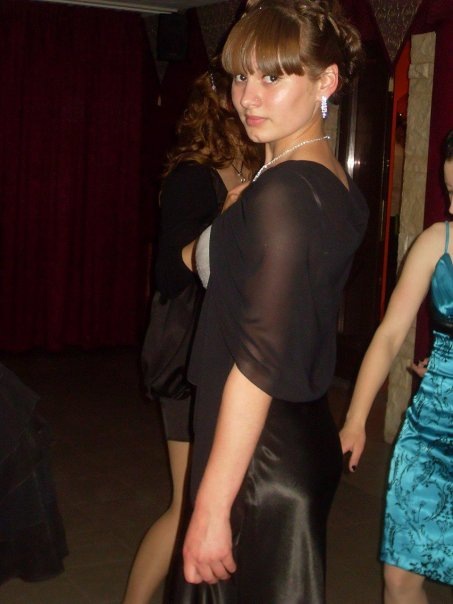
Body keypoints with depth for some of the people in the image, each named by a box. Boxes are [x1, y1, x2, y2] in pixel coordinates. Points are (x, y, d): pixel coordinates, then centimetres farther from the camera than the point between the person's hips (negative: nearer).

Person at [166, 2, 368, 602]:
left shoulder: (280, 193, -20)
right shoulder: (337, 186, 9)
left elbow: (260, 362, -23)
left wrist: (212, 507, -21)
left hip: (260, 461, -10)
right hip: (305, 444, 10)